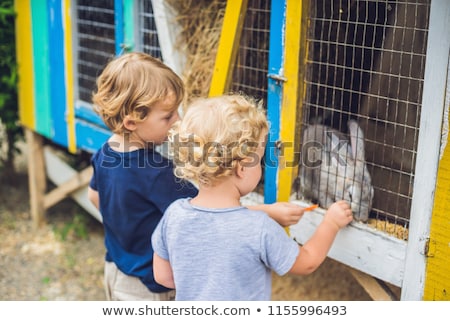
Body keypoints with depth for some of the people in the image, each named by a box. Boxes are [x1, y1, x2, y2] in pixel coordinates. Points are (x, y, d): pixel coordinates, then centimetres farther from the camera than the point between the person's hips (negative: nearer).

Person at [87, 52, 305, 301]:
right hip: (149, 286, -9)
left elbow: (94, 195, 12)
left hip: (116, 271, 9)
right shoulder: (155, 172, -33)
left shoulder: (105, 154, -7)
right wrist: (268, 212, -28)